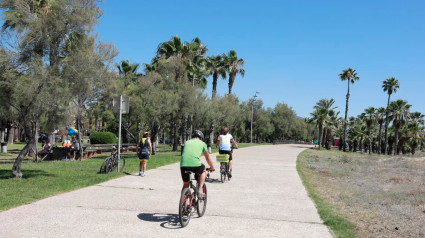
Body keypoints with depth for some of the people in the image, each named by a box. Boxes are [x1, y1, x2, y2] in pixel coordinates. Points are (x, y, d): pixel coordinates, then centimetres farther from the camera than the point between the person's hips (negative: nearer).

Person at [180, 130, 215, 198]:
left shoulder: (187, 142, 27)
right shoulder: (202, 143, 19)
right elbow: (208, 158, 27)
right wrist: (212, 168, 44)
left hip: (184, 165, 3)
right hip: (195, 164, -3)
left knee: (185, 185, 22)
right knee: (203, 171, 30)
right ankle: (200, 190, 16)